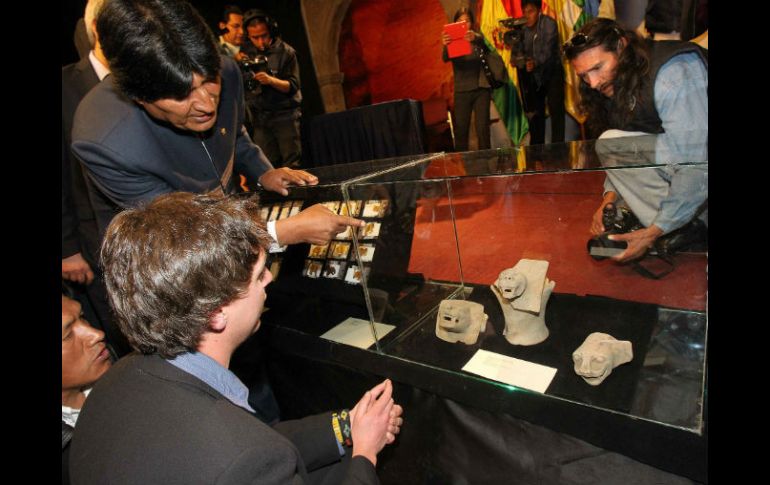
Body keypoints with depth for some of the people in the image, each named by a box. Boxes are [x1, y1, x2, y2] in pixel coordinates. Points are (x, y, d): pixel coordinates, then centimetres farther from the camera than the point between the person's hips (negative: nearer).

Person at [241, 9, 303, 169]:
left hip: (284, 113, -3)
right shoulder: (246, 51, 7)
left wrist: (271, 80, -27)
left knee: (291, 165, -7)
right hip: (259, 117, 3)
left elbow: (293, 86, -9)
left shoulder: (285, 52, -3)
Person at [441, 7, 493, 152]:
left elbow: (487, 48, -17)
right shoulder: (452, 41, 3)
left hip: (481, 89, 0)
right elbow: (445, 59, -16)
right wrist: (445, 46, -39)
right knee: (460, 130, 1)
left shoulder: (478, 38, 5)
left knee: (482, 129, -2)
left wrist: (475, 39, -40)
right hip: (462, 91, 0)